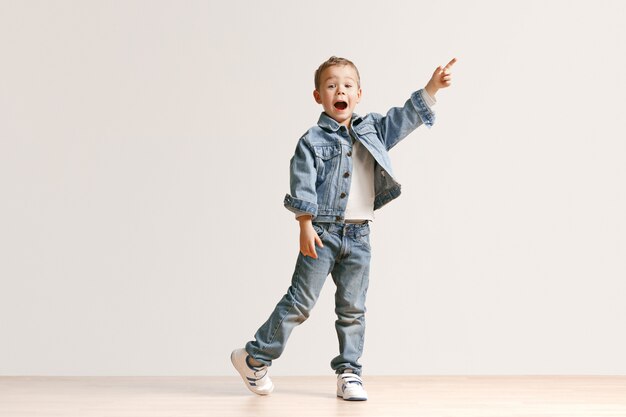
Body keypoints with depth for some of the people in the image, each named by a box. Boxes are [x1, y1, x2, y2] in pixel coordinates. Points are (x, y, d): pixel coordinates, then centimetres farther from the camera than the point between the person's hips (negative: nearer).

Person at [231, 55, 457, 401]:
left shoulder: (372, 130, 10)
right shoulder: (313, 141, -5)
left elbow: (405, 117, 6)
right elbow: (303, 186, -10)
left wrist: (432, 88, -7)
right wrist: (306, 226, -18)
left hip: (359, 235, 5)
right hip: (323, 232, -5)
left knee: (352, 308, 9)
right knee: (300, 301, -2)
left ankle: (348, 372, 18)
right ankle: (255, 357, 11)